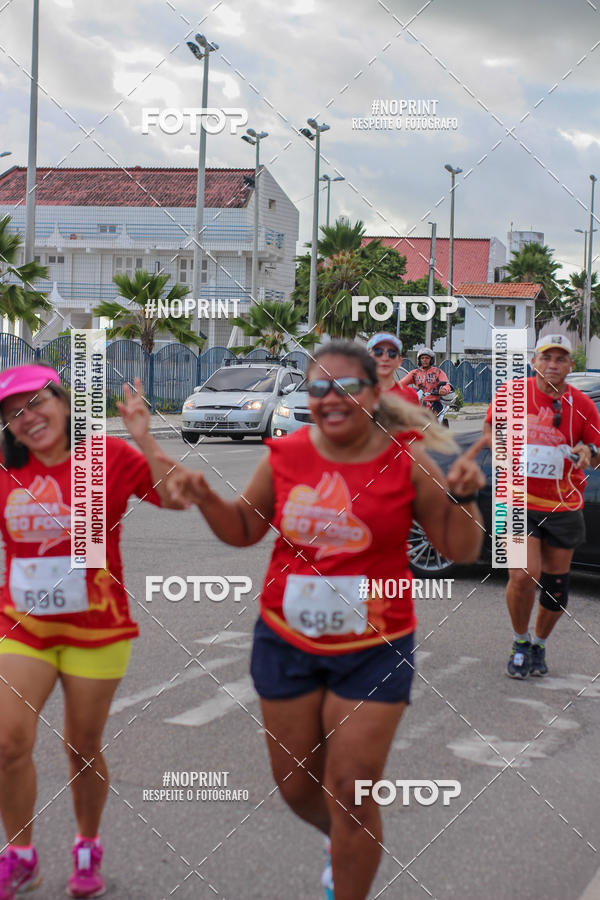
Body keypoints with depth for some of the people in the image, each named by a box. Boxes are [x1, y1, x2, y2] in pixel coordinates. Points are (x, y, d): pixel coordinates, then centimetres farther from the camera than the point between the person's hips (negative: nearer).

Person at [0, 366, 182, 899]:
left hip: (96, 630, -2)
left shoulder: (111, 456, -9)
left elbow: (176, 498, -17)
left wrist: (144, 440, -26)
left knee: (84, 750, 9)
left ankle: (88, 850, 32)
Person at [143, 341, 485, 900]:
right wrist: (205, 499, -8)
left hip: (374, 650, -3)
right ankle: (345, 843, 49)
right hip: (286, 642, 3)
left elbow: (460, 549, -3)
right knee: (296, 786, 16)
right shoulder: (286, 456, -4)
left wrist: (463, 497, -21)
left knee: (350, 794, -2)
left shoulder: (406, 461, -10)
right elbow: (244, 530, 10)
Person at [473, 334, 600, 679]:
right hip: (519, 500, -2)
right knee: (522, 576, -16)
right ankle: (521, 641, 11)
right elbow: (492, 427, 16)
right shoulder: (511, 394, -4)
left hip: (564, 506, 2)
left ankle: (539, 644, 34)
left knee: (556, 584, 8)